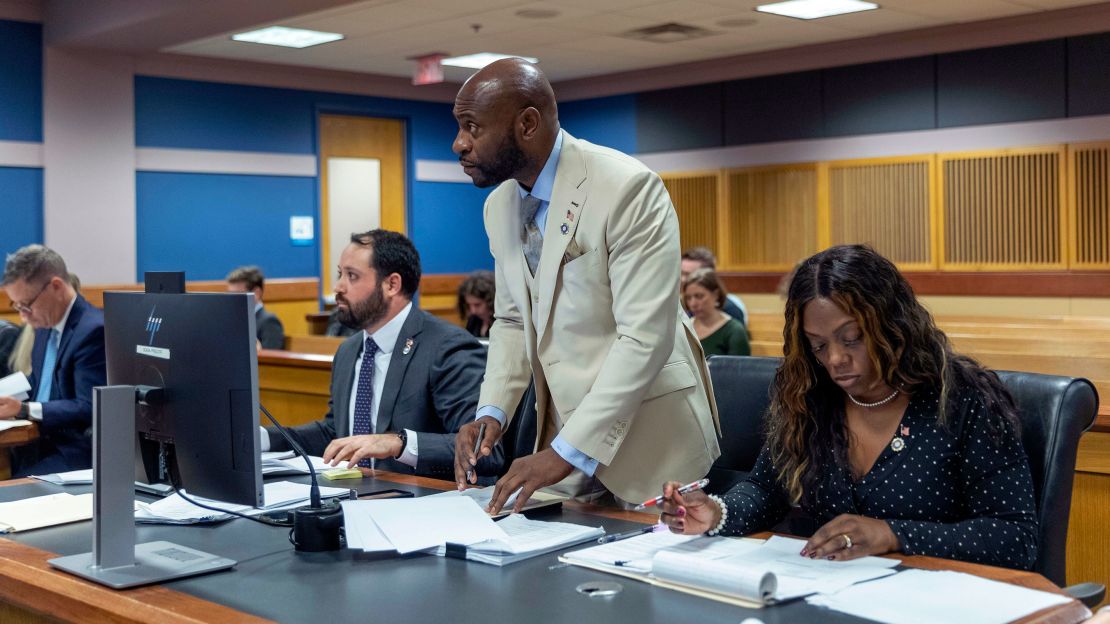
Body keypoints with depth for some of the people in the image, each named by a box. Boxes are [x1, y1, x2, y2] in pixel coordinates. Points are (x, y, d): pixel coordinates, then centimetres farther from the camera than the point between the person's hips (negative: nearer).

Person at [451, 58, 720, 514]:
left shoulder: (628, 188, -20)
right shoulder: (499, 206, 5)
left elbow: (645, 338, -24)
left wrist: (567, 452, -26)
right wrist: (491, 412, -2)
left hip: (648, 439, -6)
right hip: (566, 440, 6)